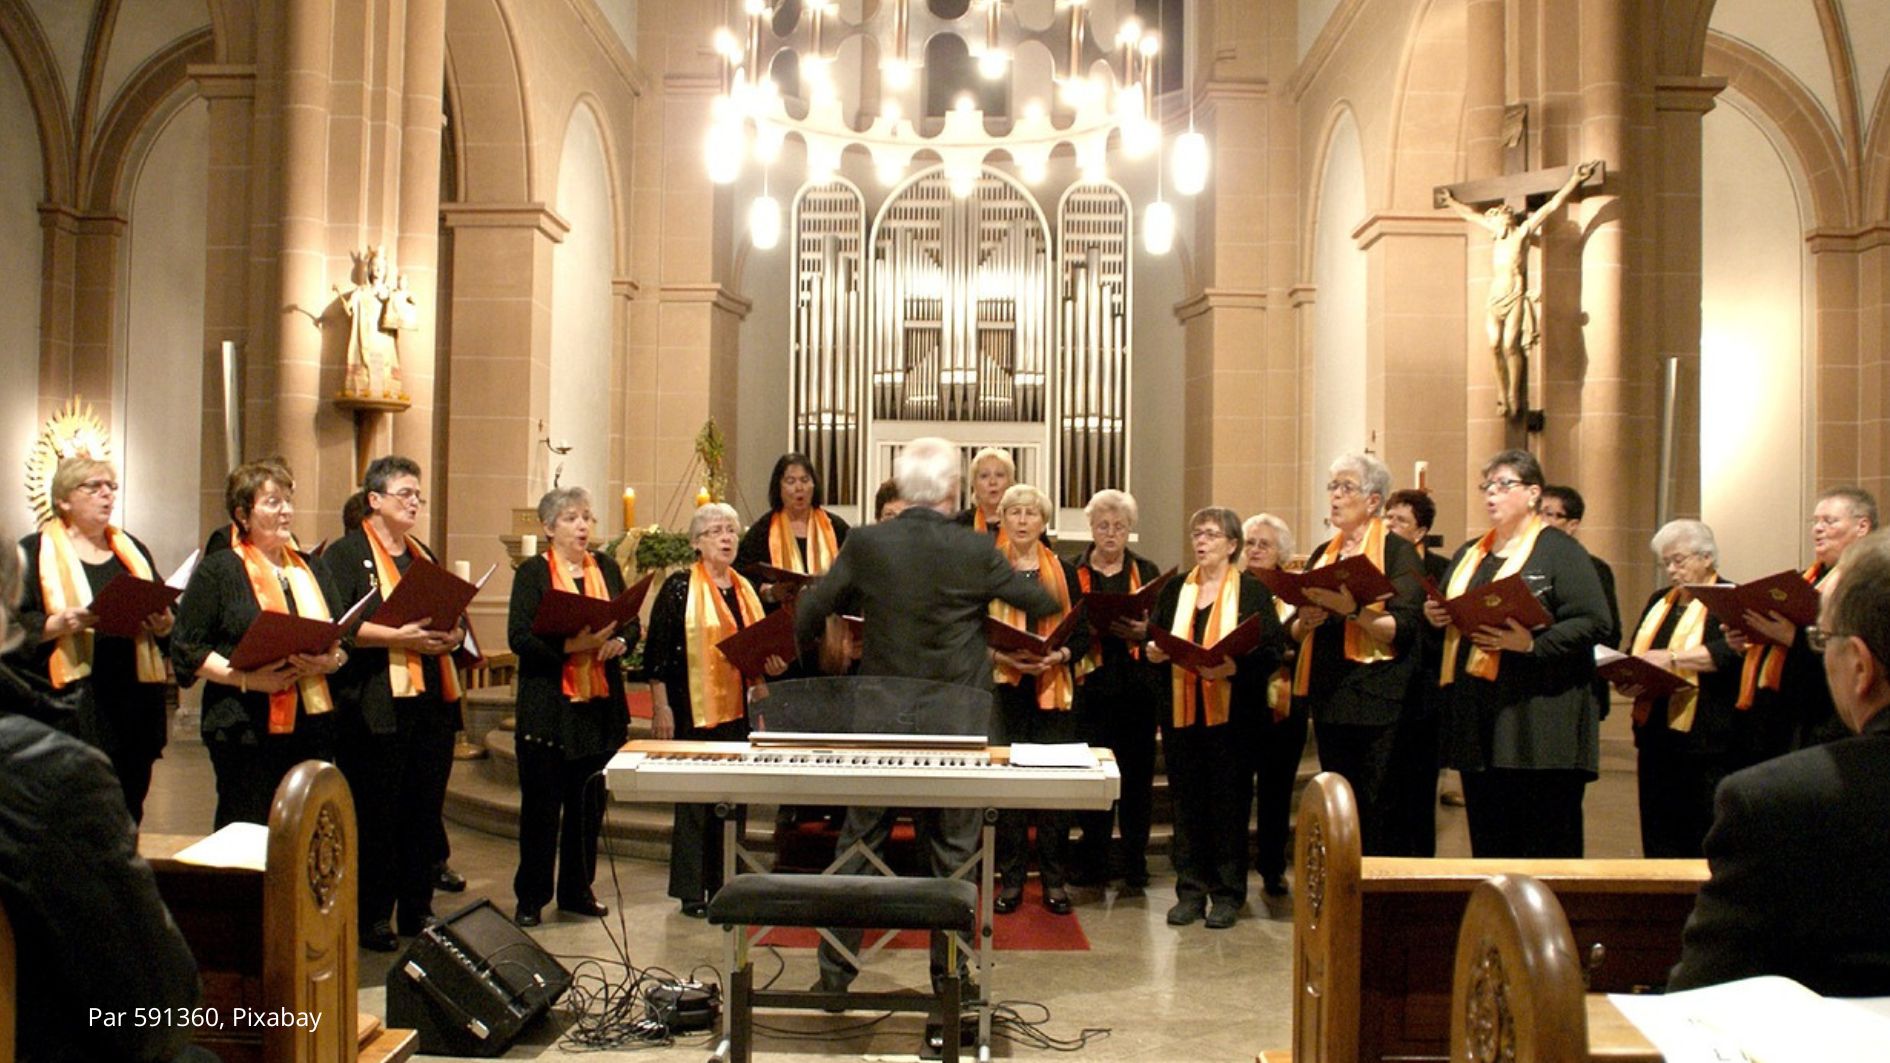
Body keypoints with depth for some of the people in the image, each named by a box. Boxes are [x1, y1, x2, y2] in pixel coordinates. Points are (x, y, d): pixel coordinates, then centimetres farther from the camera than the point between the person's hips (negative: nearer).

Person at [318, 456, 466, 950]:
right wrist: (398, 637, -21)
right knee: (376, 816, -1)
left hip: (432, 704, 6)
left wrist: (453, 635, -2)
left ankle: (418, 911, 20)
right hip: (375, 709, -6)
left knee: (425, 812, 10)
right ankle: (372, 919, 10)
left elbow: (455, 617, 20)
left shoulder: (425, 557, 20)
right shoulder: (345, 554, -1)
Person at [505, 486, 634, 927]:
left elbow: (632, 623, 9)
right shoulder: (532, 572, -2)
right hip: (547, 707, -4)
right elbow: (519, 638, -12)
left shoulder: (606, 567, 11)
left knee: (589, 803, 10)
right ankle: (531, 897, 13)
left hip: (601, 705, 4)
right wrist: (571, 645, -24)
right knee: (541, 804, 2)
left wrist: (618, 641, -12)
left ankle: (578, 890, 22)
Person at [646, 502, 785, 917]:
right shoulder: (680, 587, -5)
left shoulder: (745, 588, 14)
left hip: (738, 711, 6)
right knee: (694, 801, 0)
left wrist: (771, 666, 5)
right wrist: (660, 708, -13)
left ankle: (725, 886, 19)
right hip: (694, 711, -6)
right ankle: (691, 892, 8)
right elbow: (658, 651, -8)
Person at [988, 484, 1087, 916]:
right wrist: (1000, 655, -15)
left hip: (1054, 688, 1)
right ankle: (1011, 878, 10)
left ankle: (1053, 879, 12)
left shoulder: (1064, 571, 10)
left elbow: (1082, 634, 8)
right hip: (1004, 687, -1)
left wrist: (1059, 655, -11)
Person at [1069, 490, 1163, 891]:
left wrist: (1144, 632, -16)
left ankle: (1134, 862, 13)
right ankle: (1092, 862, 10)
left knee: (1137, 775, 3)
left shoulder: (1147, 572, 11)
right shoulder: (1073, 573, 7)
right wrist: (1088, 628, -17)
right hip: (1091, 687, -1)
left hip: (1137, 688, 1)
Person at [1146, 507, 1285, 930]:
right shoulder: (1175, 590, 14)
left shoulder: (1253, 591, 0)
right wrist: (1153, 652, -8)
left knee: (1229, 803, 1)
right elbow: (1153, 641, 14)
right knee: (1187, 803, 7)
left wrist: (1234, 667, -23)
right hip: (1181, 712, 4)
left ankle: (1227, 895, 10)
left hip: (1231, 714, -4)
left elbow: (1270, 652, -8)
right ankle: (1190, 891, 15)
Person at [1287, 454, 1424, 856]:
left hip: (1377, 700, -6)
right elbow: (1294, 632, 15)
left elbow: (1403, 628, -13)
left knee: (1378, 816, -6)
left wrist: (1352, 609, -26)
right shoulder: (1322, 555, 16)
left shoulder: (1397, 552, -2)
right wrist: (1305, 621, -7)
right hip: (1328, 698, 6)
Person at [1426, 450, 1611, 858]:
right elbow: (1450, 616, 27)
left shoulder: (1560, 550, -1)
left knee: (1546, 847, -3)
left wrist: (1534, 644, -24)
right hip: (1478, 721, 6)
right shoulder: (1468, 555, 20)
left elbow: (1594, 622, -11)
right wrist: (1434, 618, 4)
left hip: (1539, 724, -6)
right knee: (1487, 844, 10)